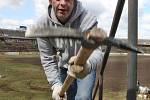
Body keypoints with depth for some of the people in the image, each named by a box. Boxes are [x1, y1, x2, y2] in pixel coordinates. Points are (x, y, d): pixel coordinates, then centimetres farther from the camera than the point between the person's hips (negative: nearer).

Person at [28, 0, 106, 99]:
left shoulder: (87, 19, -30)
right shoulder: (43, 24, -21)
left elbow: (96, 50, -39)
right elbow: (47, 59, -13)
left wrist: (88, 64, -62)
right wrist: (55, 84, -22)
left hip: (86, 67, -2)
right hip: (63, 68, 3)